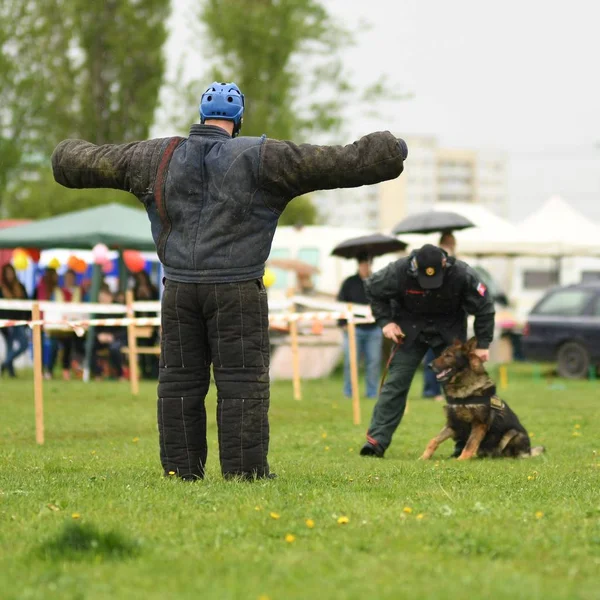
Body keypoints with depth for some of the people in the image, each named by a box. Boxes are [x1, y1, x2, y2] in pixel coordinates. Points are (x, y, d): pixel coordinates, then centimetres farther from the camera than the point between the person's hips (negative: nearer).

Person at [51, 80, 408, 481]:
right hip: (236, 291, -3)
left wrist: (70, 155, 44)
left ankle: (181, 469, 10)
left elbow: (92, 162, 21)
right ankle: (245, 471, -2)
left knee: (180, 380, 8)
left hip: (180, 289, 4)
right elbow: (337, 164, -2)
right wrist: (389, 152, 11)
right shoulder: (260, 159, -4)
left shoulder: (157, 159, 7)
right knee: (242, 381, -1)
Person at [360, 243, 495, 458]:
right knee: (395, 382, -8)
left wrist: (482, 344, -10)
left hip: (450, 331, 0)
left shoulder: (462, 274, -25)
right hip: (411, 329, 0)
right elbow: (373, 289, -3)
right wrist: (385, 321, -11)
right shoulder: (399, 271, -24)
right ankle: (377, 439, -9)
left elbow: (484, 307, -10)